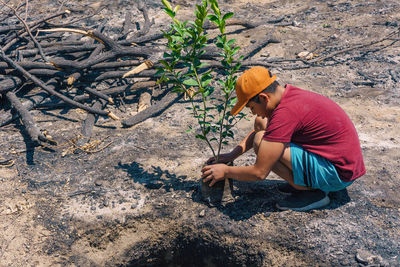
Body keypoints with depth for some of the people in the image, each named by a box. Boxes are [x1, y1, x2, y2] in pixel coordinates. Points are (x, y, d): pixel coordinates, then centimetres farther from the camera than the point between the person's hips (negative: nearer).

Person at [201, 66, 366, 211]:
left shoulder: (286, 112, -27)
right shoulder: (289, 93, 2)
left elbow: (259, 173, -23)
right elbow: (259, 129, 20)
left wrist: (226, 172, -6)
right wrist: (232, 155, 12)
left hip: (338, 174, -10)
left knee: (261, 143, -20)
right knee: (261, 123, 10)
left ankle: (312, 192, -5)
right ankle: (309, 181, 11)